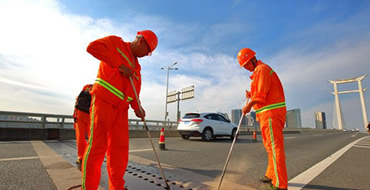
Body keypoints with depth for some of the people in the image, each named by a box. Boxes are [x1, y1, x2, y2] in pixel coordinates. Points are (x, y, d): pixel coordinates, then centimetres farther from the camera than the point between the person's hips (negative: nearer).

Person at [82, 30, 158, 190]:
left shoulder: (137, 66, 20)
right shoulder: (115, 42, 5)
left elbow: (134, 91, 15)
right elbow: (93, 47, -14)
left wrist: (137, 107, -2)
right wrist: (120, 64, -16)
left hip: (121, 108, 6)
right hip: (103, 100, -6)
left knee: (120, 149, 5)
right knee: (98, 146, -6)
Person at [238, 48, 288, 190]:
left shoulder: (262, 69, -10)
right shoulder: (258, 71, 22)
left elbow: (261, 94, -18)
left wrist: (248, 106, -8)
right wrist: (251, 95, 9)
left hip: (271, 113, -11)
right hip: (268, 114, 11)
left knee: (274, 146, -8)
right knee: (271, 146, 16)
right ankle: (271, 175, 29)